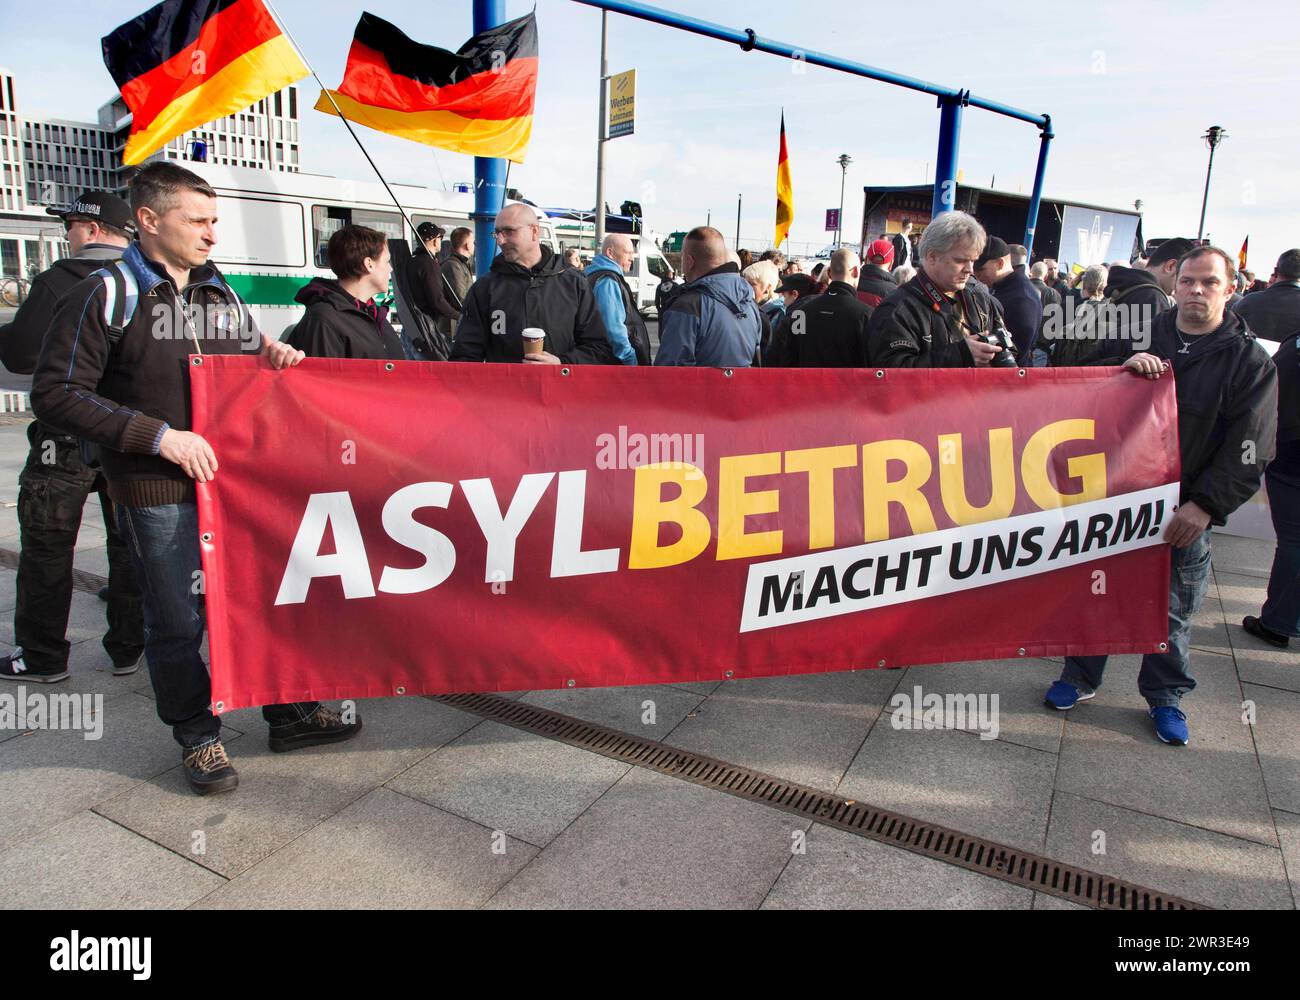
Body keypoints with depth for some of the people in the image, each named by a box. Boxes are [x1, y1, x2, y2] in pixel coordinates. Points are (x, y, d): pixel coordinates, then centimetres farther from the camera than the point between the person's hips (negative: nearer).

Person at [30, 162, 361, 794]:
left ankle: (289, 715, 29)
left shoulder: (221, 293, 10)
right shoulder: (107, 296, -8)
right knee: (178, 623, 6)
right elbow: (56, 394, -11)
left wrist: (270, 354, -3)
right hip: (157, 493, -5)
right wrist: (158, 435, -18)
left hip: (237, 479, 6)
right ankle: (197, 737, 26)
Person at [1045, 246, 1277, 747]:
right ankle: (1080, 677, 29)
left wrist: (1206, 505, -17)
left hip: (1185, 509, -1)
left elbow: (1249, 450, -8)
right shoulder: (1144, 333, 3)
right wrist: (1124, 365, -17)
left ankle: (1165, 696, 31)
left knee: (1174, 609, 11)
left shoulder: (1250, 360, -3)